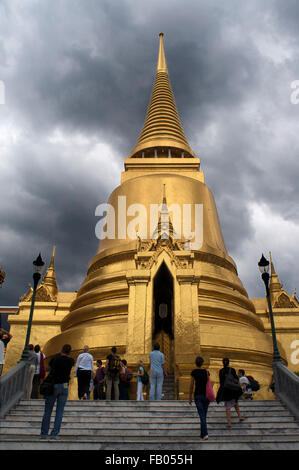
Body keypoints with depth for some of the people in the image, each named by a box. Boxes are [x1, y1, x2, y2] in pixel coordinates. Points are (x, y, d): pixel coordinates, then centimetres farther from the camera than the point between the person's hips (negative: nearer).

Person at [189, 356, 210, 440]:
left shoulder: (194, 372, -6)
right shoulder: (206, 372, 1)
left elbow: (191, 386, -4)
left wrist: (190, 397, 5)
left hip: (197, 395, -3)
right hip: (206, 395, 3)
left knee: (202, 415, -2)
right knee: (204, 415, 15)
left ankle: (205, 434, -13)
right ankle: (202, 433, 21)